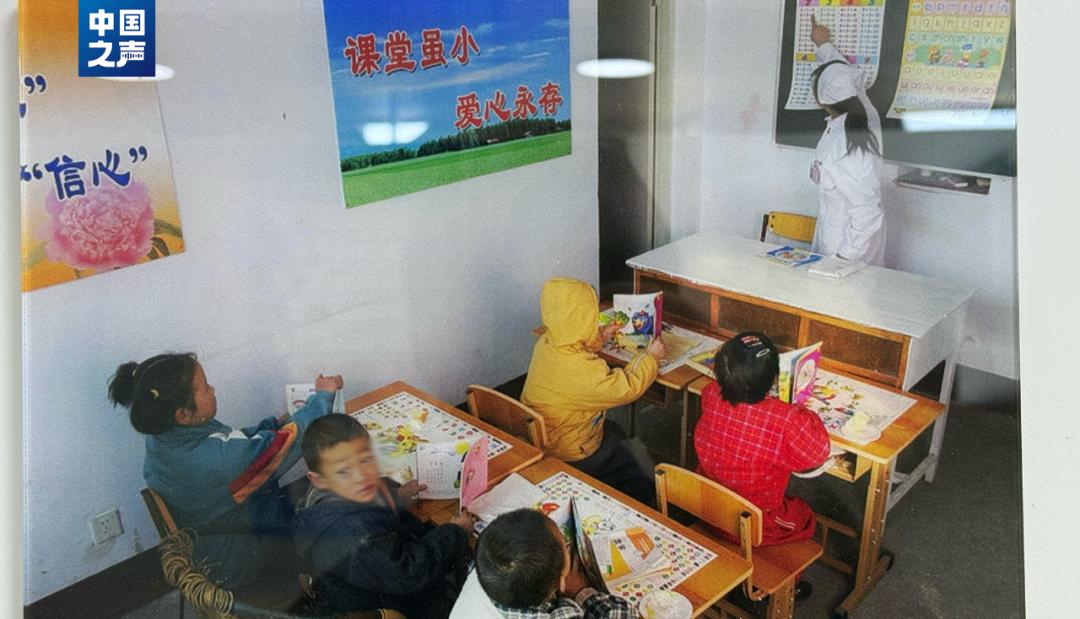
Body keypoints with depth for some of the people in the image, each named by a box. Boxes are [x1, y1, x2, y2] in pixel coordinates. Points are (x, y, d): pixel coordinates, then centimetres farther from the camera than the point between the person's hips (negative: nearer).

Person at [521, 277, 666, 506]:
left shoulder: (546, 343, -11)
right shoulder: (580, 370, -37)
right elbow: (628, 388, -22)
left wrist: (600, 337, 10)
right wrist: (652, 356, -8)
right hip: (572, 457, -9)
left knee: (615, 432, 32)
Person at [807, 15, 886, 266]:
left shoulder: (842, 151, -32)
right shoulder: (865, 114, -7)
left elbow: (869, 213, -29)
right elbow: (846, 76, 15)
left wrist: (845, 259, -21)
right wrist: (823, 45, 31)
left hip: (847, 247, -8)